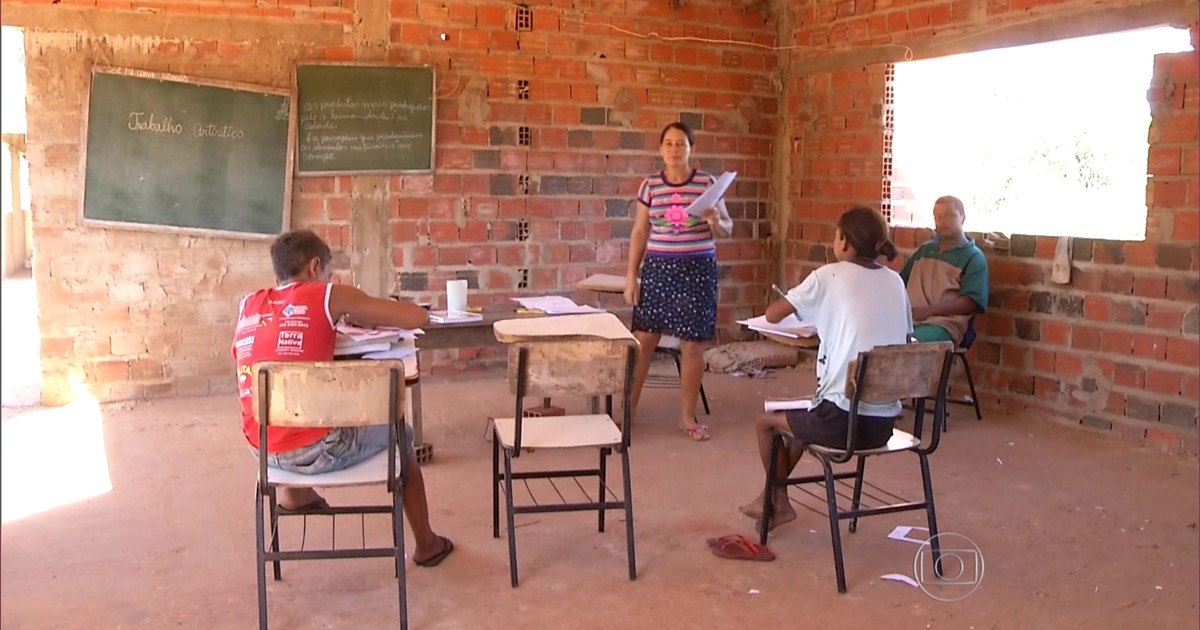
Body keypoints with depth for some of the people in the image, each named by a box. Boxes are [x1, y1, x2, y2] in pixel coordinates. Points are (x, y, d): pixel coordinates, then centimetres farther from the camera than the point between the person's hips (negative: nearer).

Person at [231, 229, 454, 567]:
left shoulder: (249, 304, 8)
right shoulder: (330, 295, -4)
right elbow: (417, 318, -3)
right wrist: (368, 317, 14)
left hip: (262, 448, 6)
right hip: (314, 450, -5)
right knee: (398, 431, 24)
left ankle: (295, 492, 40)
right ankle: (427, 544, 34)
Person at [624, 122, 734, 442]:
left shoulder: (708, 183, 0)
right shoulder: (650, 185, 3)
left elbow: (727, 229, 5)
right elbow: (640, 232, 6)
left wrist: (714, 220, -19)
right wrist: (631, 274, 1)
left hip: (697, 269, -1)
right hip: (658, 267, 1)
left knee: (692, 344, 3)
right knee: (643, 340, 2)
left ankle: (687, 416, 16)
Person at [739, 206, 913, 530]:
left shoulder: (830, 276, -7)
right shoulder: (895, 282, 7)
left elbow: (772, 315, -4)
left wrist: (795, 304, 18)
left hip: (843, 420, -6)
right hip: (885, 422, 6)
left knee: (767, 422, 22)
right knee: (805, 417, 34)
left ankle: (778, 502, 35)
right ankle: (773, 497, 44)